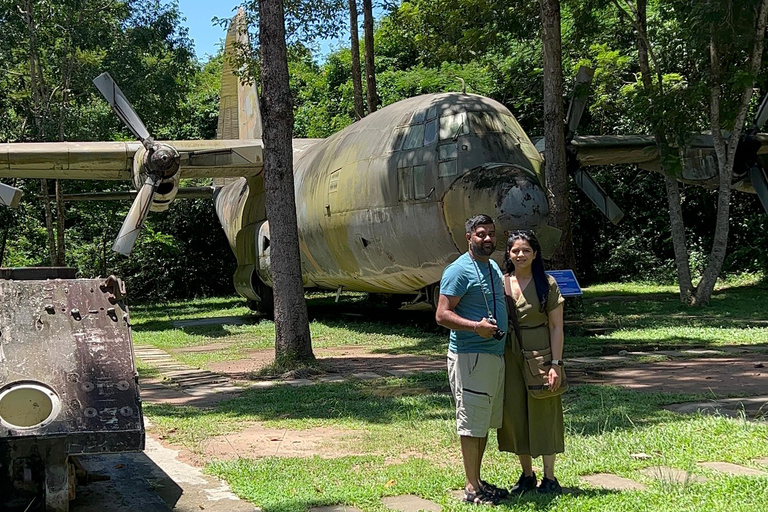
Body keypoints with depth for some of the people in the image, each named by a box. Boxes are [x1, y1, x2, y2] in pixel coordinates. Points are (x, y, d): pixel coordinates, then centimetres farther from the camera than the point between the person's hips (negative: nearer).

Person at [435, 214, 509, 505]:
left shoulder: (494, 268, 17)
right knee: (472, 422, -4)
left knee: (485, 422, 14)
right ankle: (471, 488, 2)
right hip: (470, 357, -9)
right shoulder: (459, 271, -12)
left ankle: (477, 480, 23)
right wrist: (476, 326, -29)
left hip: (495, 354, 9)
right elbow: (442, 315, -17)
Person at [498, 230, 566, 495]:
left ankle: (549, 478, 11)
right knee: (515, 414, 6)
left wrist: (556, 363, -12)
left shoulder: (547, 284, -3)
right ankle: (527, 475, 20)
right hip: (510, 357, 3)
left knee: (543, 414, 2)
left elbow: (556, 327, -4)